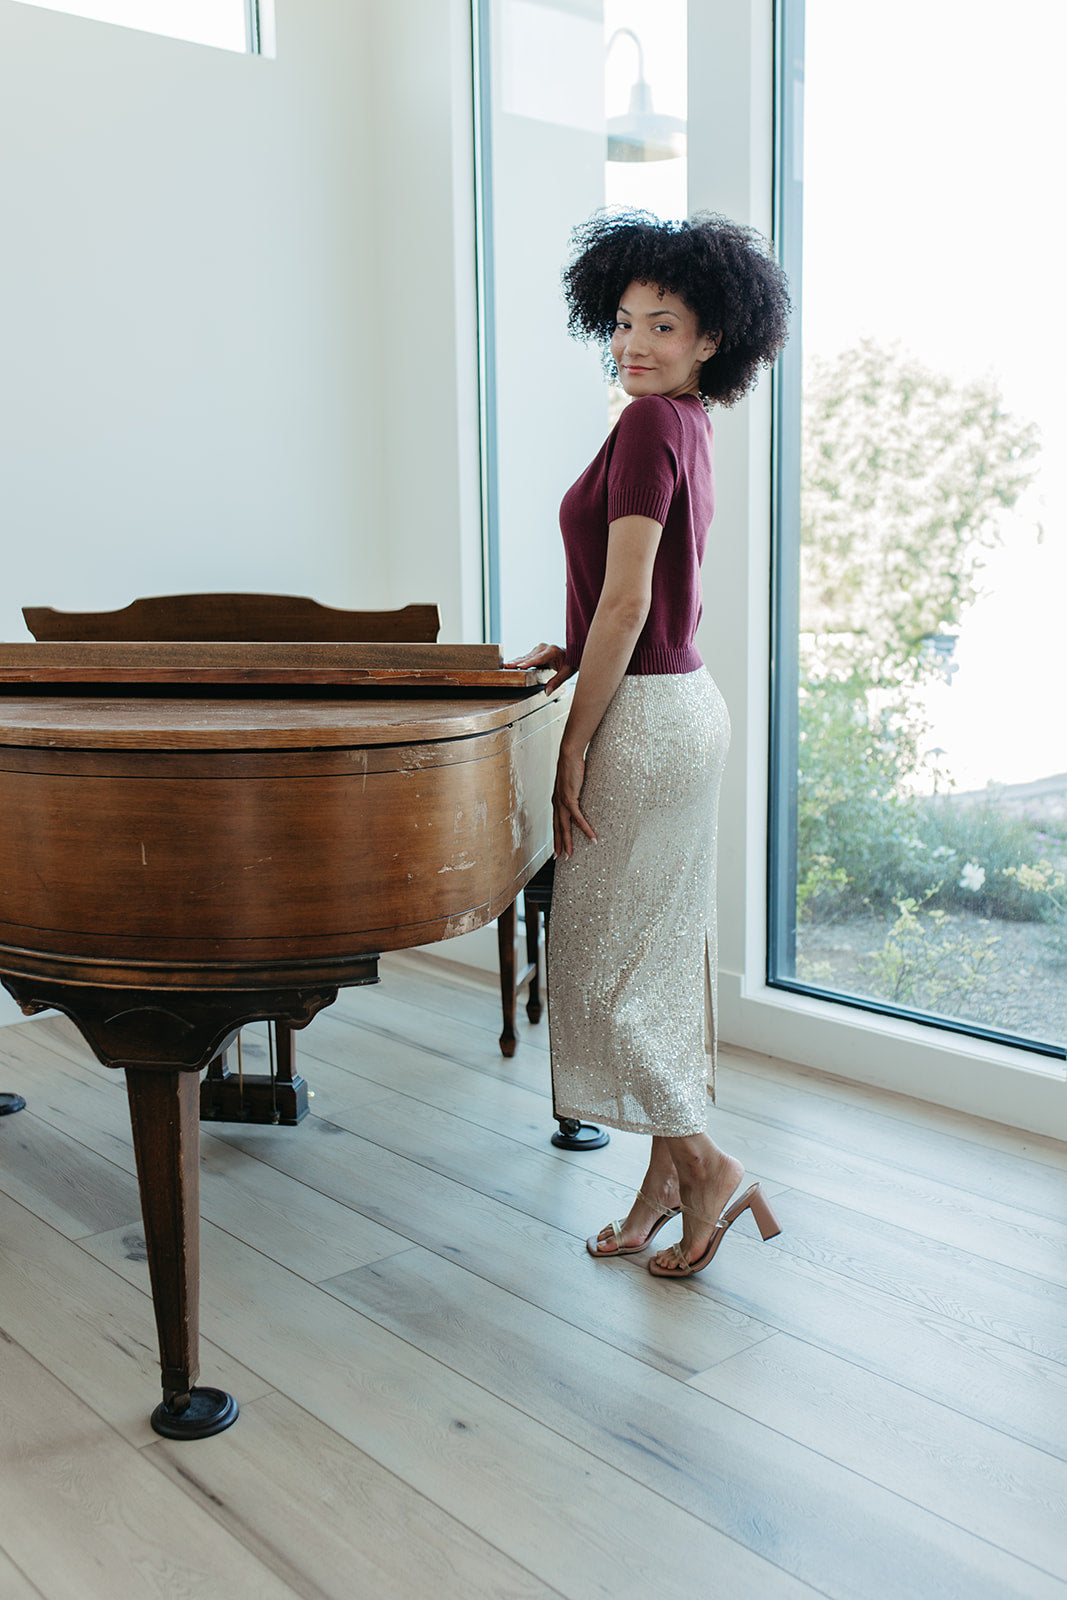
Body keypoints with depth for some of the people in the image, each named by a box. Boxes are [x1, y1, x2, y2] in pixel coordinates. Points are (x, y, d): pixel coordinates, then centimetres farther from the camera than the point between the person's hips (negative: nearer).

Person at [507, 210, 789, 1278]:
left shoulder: (650, 424, -15)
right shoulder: (685, 426, 14)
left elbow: (626, 602, -20)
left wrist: (575, 744, -16)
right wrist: (571, 652, 10)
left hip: (645, 716, -10)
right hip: (682, 701, 10)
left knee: (599, 960, 2)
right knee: (661, 949, 15)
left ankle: (704, 1164, 11)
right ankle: (670, 1172, 26)